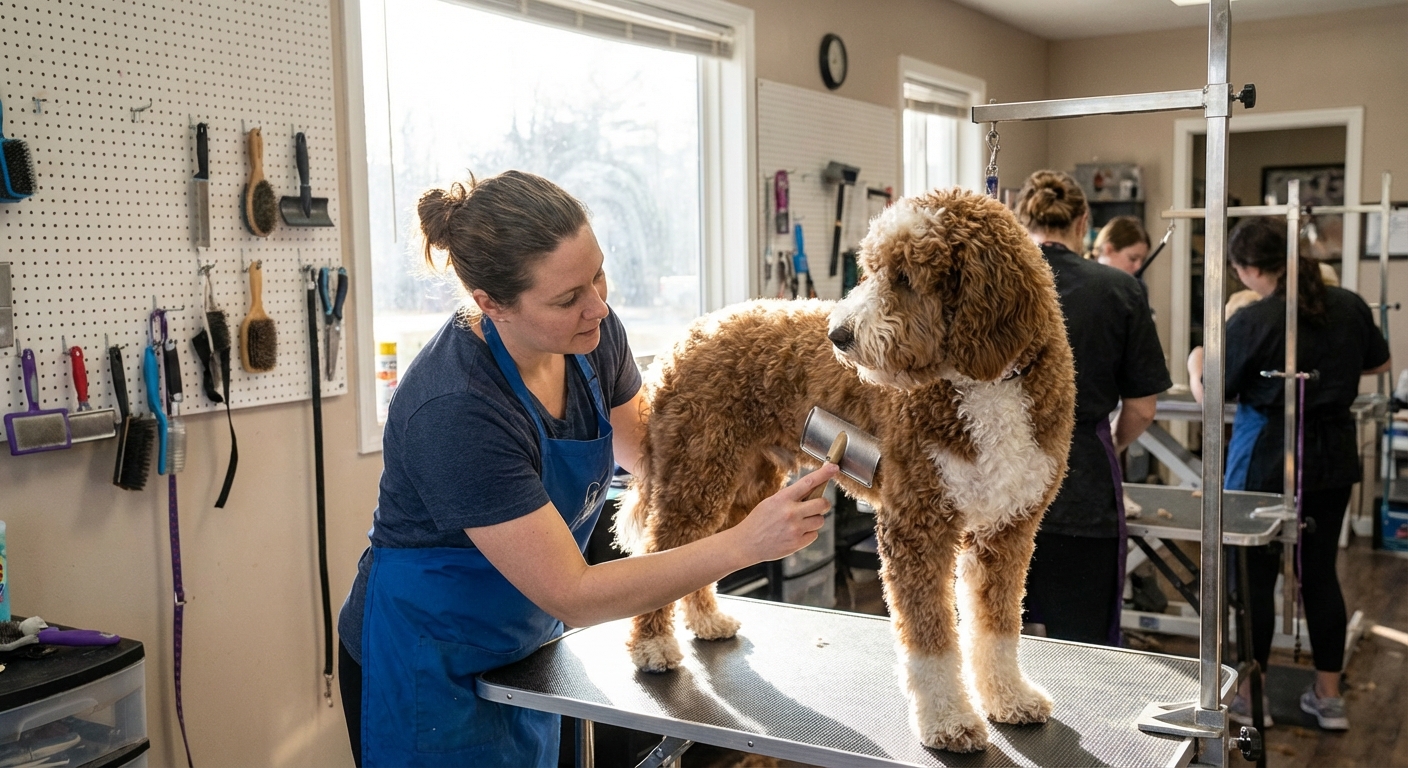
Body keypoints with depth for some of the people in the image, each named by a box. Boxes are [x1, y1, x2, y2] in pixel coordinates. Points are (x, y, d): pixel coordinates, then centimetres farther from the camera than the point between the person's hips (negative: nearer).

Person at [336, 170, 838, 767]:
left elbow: (637, 444, 8)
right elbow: (573, 597, -29)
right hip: (427, 671, -6)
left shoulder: (591, 332, -13)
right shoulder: (453, 411, -33)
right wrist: (744, 544, -32)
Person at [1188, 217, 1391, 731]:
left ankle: (1250, 697, 16)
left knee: (1255, 576, 6)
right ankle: (1329, 698, 22)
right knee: (1320, 573, 13)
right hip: (1333, 458, 6)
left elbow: (1210, 396, -7)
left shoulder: (1252, 322, -17)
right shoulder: (1350, 307, 0)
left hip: (1267, 462, -5)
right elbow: (1379, 363, 18)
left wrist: (1195, 362, 12)